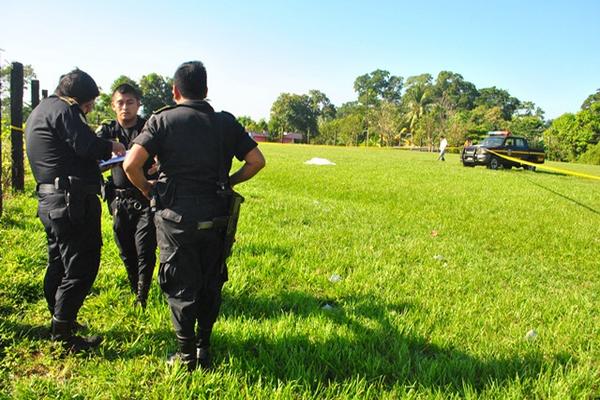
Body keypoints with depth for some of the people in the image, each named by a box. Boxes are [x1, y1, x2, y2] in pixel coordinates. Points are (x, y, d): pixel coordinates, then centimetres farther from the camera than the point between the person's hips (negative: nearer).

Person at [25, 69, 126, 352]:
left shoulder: (40, 111, 22)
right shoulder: (62, 110, -10)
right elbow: (87, 147, -19)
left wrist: (100, 156, 19)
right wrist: (111, 147, -1)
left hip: (50, 200, 11)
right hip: (74, 201, -11)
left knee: (59, 264, 19)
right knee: (81, 267, -5)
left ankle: (60, 323, 32)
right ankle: (63, 336, 1)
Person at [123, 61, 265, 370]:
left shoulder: (163, 120, -4)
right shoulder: (226, 122, 5)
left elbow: (131, 164, -14)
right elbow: (257, 161, 4)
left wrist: (146, 188, 5)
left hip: (176, 217, -2)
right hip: (214, 218, 3)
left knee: (181, 287, 10)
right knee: (211, 284, 17)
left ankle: (187, 355, 20)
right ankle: (204, 349, 28)